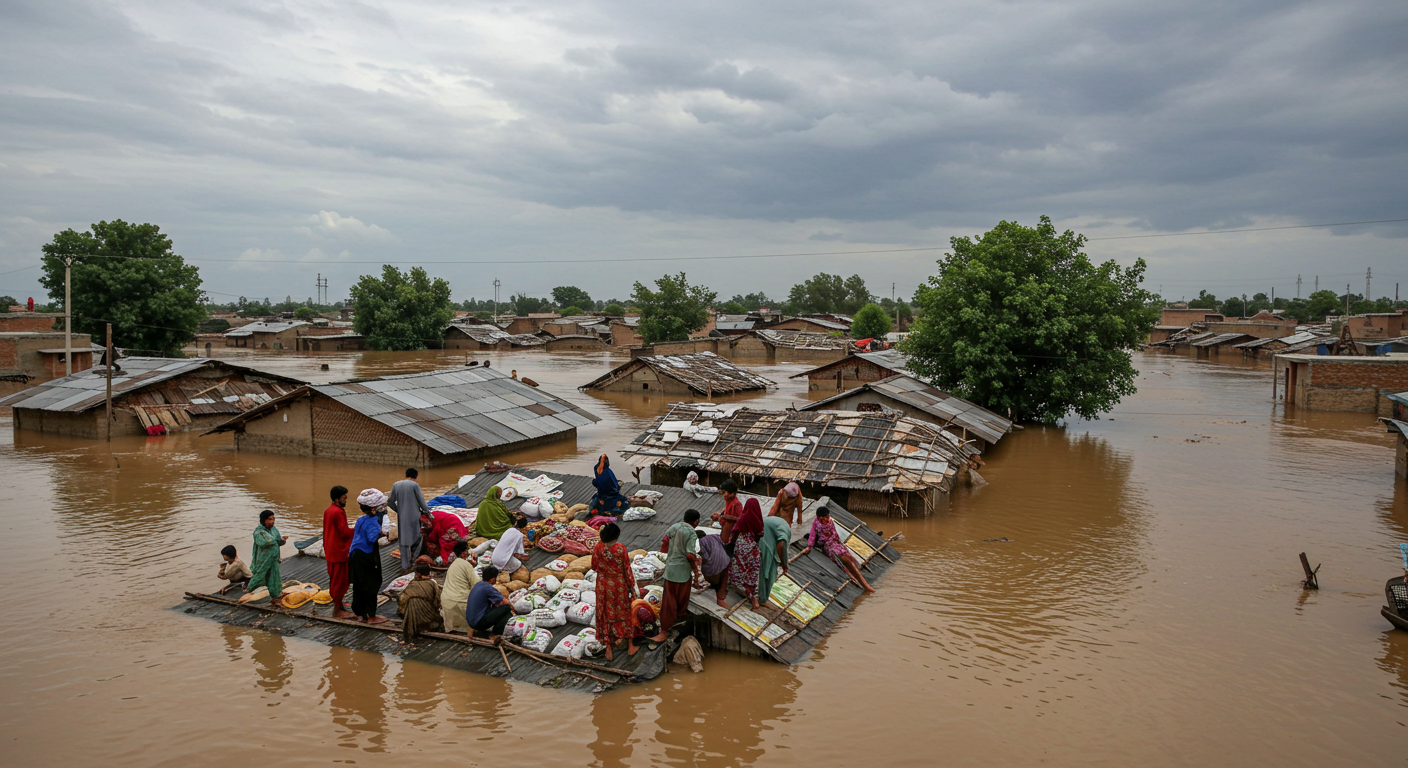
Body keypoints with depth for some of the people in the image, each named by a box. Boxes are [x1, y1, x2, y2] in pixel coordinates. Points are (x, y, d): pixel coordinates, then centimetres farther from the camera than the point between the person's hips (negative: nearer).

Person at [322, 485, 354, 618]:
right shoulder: (338, 512, -20)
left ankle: (338, 605, 26)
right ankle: (337, 611, 4)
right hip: (339, 551, -10)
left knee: (335, 579, 16)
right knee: (340, 581, -2)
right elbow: (345, 532, -21)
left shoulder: (328, 511, 11)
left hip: (330, 551, 10)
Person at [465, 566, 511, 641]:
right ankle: (495, 635, -9)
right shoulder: (487, 587, -16)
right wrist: (512, 609, 6)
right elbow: (504, 602, -11)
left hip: (470, 621, 9)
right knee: (506, 608, -14)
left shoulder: (478, 584, 10)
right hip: (479, 623, -9)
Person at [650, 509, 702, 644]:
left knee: (669, 601, 5)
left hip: (670, 568, 4)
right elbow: (690, 555, -17)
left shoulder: (673, 528, 3)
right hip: (683, 570, -4)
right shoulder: (691, 533, -13)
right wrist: (696, 572, -6)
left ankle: (663, 632, 5)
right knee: (682, 597, 21)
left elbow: (664, 547, 6)